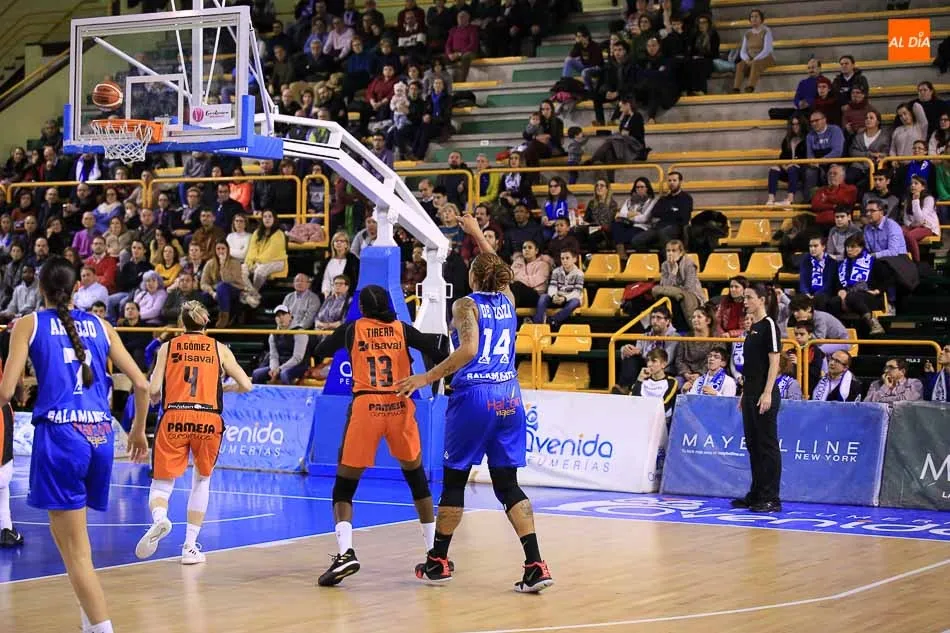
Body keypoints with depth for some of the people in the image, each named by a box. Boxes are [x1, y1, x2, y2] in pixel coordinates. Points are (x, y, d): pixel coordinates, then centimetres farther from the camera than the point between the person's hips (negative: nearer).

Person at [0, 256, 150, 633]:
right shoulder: (99, 325, 15)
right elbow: (141, 384, 12)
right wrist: (139, 430, 27)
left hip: (59, 434, -4)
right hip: (101, 434, 4)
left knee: (74, 549, -2)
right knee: (74, 535, 24)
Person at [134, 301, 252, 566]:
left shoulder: (168, 347, 11)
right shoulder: (219, 349, 13)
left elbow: (153, 390, 2)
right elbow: (245, 385, 10)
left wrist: (155, 399, 24)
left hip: (175, 418, -1)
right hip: (209, 420, 1)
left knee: (161, 484, 5)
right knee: (202, 480, 22)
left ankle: (159, 518, -30)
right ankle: (190, 546, 16)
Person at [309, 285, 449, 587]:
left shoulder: (351, 329, 10)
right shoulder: (403, 329, 11)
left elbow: (318, 353, 20)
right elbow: (439, 351, -1)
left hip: (365, 406, -2)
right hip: (400, 406, 2)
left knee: (344, 487, 6)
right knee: (416, 479, 19)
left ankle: (346, 552, -16)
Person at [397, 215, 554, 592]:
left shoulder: (466, 305, -5)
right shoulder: (508, 299, 11)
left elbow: (468, 350, -20)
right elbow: (497, 271, 33)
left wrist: (428, 378, -15)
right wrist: (477, 234, 44)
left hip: (473, 396, -5)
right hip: (508, 397, 5)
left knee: (454, 480, 9)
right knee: (508, 484, 6)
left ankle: (438, 561, 19)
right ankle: (536, 565, -6)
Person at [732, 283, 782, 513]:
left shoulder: (769, 325, -10)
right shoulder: (754, 327, 16)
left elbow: (774, 361, -16)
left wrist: (767, 393, -21)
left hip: (764, 395, -9)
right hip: (751, 394, 9)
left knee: (767, 445, -5)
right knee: (753, 444, 12)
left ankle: (771, 499, -2)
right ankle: (756, 494, 18)